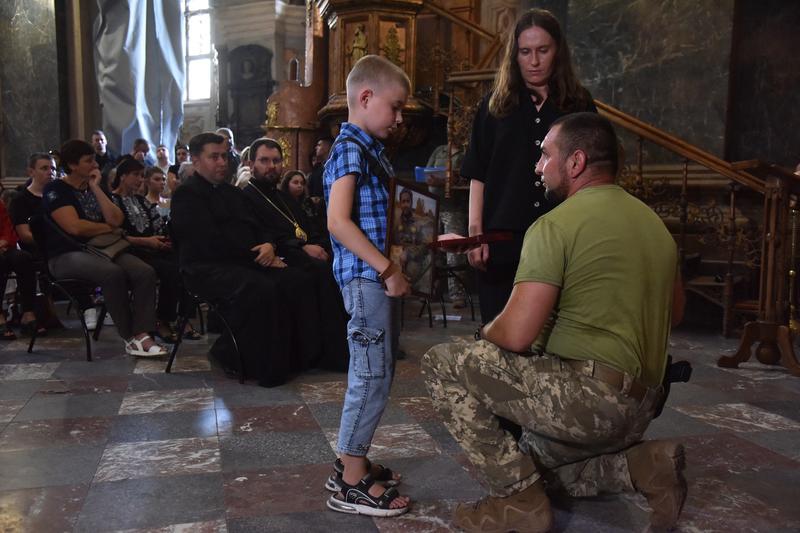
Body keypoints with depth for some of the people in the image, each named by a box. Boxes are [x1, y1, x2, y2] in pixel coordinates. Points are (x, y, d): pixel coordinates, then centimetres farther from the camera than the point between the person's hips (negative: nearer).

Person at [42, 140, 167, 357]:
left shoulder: (94, 188, 17)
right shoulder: (55, 190, -3)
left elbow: (117, 220, 0)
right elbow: (75, 227, -17)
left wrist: (96, 188, -2)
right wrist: (108, 228, -2)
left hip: (100, 249, 6)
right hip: (67, 255, -6)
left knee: (145, 272, -22)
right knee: (113, 273, -36)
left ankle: (142, 335, -30)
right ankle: (131, 338, -23)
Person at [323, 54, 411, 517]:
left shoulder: (373, 150, 18)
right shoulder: (350, 149, -12)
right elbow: (339, 222, -22)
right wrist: (388, 269, -21)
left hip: (382, 276, 10)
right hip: (366, 276, -10)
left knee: (376, 373, 15)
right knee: (373, 374, -4)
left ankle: (353, 461, 28)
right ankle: (352, 483, 8)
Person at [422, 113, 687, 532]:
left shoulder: (555, 225, -14)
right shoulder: (654, 222, 12)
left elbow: (515, 336, -19)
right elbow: (674, 313, 23)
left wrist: (484, 333, 3)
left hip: (586, 398, -9)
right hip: (642, 404, 9)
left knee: (441, 363, -4)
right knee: (533, 460, 29)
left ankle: (520, 499, -4)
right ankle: (640, 464, 8)